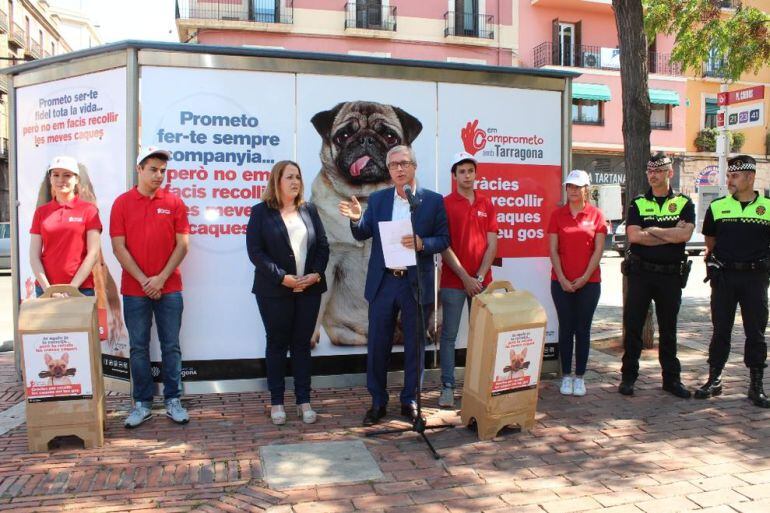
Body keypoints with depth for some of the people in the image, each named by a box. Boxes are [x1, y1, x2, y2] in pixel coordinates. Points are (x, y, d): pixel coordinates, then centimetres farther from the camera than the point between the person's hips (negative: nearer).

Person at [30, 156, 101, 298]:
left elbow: (93, 254, -6)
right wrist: (47, 288, -8)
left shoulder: (89, 209, 0)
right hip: (45, 288, 2)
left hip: (80, 289, -2)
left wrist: (71, 287, -11)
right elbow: (34, 255, 4)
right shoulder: (41, 212, 9)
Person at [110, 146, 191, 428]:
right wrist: (143, 280, -9)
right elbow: (118, 247, -2)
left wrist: (161, 278, -10)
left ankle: (173, 401, 15)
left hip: (169, 288, 0)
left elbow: (182, 245, -1)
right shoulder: (122, 203, 2)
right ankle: (142, 403, 18)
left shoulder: (174, 203, 3)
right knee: (138, 348, 7)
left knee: (171, 346, 5)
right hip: (134, 289, 0)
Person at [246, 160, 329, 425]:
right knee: (277, 344, 7)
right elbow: (255, 251, -8)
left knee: (302, 344, 9)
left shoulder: (309, 210, 11)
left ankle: (304, 401, 16)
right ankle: (277, 402, 18)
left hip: (309, 289, 3)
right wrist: (283, 277, -16)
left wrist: (317, 273, -9)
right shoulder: (261, 211, 0)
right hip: (275, 291, -3)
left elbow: (323, 245, 8)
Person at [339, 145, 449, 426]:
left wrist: (422, 243, -20)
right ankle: (378, 402, 22)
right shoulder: (377, 199, 7)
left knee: (414, 346, 9)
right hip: (382, 283, 2)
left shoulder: (433, 200, 0)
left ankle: (410, 401, 24)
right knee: (377, 345, 7)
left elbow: (443, 240, -1)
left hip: (416, 284, -1)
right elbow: (362, 235, 4)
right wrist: (357, 219, -18)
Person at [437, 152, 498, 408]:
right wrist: (465, 277, -11)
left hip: (481, 281, 3)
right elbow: (444, 246, -7)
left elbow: (492, 244, 5)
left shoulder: (486, 204, 9)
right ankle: (447, 387, 9)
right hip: (453, 281, -3)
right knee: (449, 336, 1)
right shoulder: (445, 204, -2)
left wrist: (480, 276, -7)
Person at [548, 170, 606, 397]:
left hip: (589, 282, 0)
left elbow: (598, 250, -2)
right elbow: (553, 250, 0)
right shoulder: (557, 214, 3)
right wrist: (562, 279, -8)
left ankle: (580, 377, 16)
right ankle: (566, 376, 16)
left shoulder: (596, 214, 1)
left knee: (583, 329, 6)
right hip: (561, 282, 1)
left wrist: (585, 277, -9)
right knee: (566, 329, 6)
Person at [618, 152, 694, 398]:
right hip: (640, 273, 0)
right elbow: (633, 236, -11)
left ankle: (671, 378, 21)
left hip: (671, 275, 0)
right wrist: (671, 234, -10)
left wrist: (652, 230, -9)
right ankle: (628, 376, 13)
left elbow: (685, 234, -13)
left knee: (668, 328, 10)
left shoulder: (683, 203, 4)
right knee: (632, 326, 3)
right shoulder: (638, 203, 5)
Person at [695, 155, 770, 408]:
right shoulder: (717, 207, 5)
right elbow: (710, 241, 15)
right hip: (724, 276, 1)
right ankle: (714, 380, 17)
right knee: (721, 330, 7)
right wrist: (713, 260, 2)